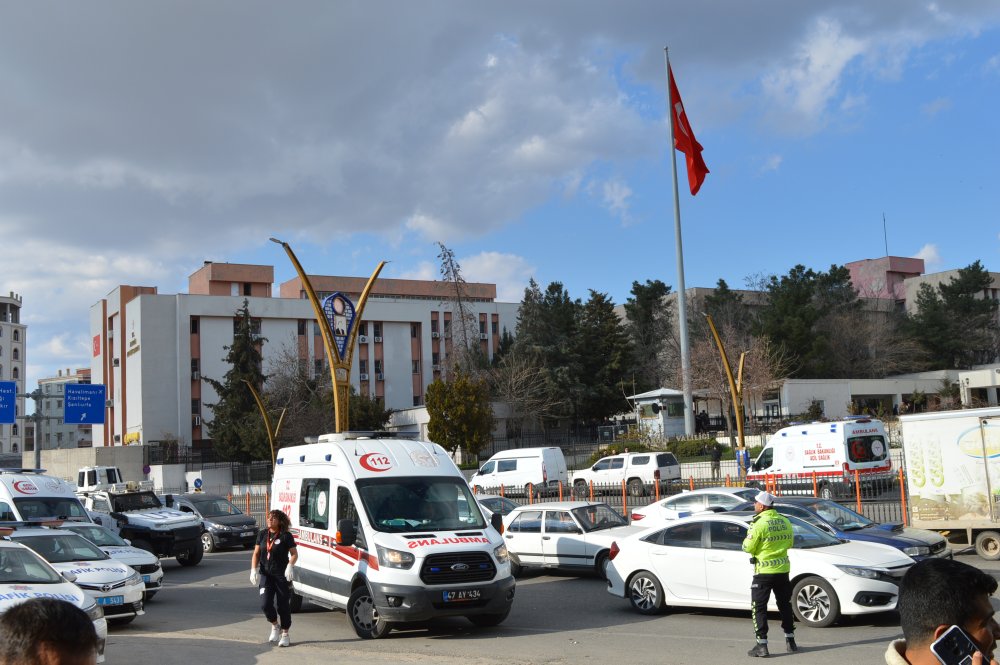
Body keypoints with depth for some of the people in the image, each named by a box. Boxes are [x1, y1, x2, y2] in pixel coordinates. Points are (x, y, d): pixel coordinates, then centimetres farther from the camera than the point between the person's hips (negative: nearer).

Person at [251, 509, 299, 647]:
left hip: (282, 575, -3)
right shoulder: (262, 534, 7)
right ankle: (275, 626, 21)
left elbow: (294, 554, -3)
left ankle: (285, 634, 17)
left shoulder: (286, 536, -6)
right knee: (265, 604, -7)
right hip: (266, 575, 3)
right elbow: (256, 554, 11)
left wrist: (290, 566, -21)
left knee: (283, 605, 3)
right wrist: (254, 570, -1)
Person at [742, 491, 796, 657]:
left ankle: (761, 645, -4)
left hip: (764, 571, -6)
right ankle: (790, 641, 26)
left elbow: (748, 548, -13)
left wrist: (750, 534, 5)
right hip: (782, 570, 6)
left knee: (758, 608, 1)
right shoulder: (784, 521, 3)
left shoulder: (759, 523, -17)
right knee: (785, 605, 19)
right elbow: (790, 542, 15)